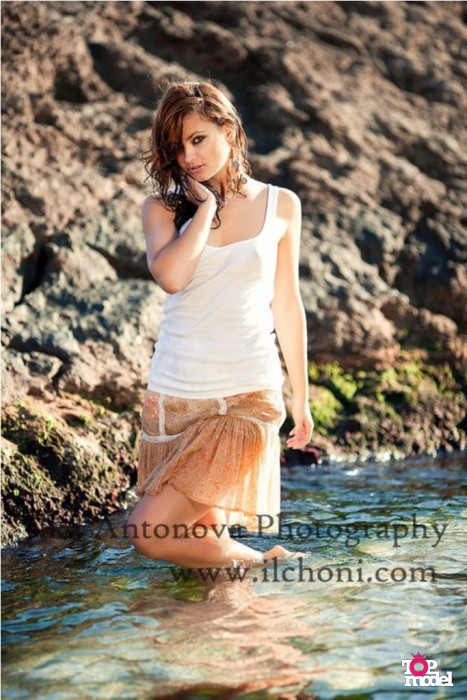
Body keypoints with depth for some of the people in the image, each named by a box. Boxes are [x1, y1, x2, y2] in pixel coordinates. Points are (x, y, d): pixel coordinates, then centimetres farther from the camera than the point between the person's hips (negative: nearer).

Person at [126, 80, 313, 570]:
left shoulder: (280, 205, 4)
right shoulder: (163, 206, 2)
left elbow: (286, 305, 10)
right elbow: (170, 276, -19)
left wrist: (301, 398, 13)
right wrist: (207, 205, -8)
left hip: (248, 394, -2)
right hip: (173, 394, 3)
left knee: (149, 532, -13)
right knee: (202, 532, 5)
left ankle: (260, 562, 7)